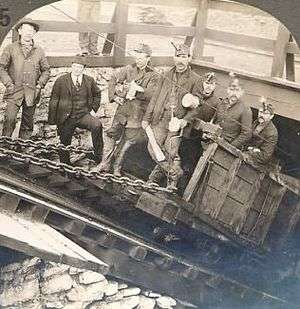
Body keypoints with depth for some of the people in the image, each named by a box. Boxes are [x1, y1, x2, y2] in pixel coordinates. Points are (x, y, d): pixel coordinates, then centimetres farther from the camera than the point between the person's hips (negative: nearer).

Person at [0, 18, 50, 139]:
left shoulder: (39, 51, 13)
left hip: (31, 93, 3)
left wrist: (40, 85, 2)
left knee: (27, 124, 5)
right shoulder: (10, 49, 6)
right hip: (14, 92, -2)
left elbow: (46, 70, 17)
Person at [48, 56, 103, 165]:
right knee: (64, 144, 6)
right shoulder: (61, 81, -1)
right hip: (66, 119, 0)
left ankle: (99, 158, -21)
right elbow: (53, 101, 1)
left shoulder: (89, 81, 5)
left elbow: (97, 94, 24)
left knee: (97, 125, -28)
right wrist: (52, 120, -2)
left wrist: (94, 108, 10)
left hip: (83, 115, 0)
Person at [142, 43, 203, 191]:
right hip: (160, 119, 4)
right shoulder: (166, 76, 16)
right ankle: (174, 172, 12)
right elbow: (155, 98, 16)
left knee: (171, 151, -7)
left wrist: (185, 120, -14)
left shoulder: (195, 80, 3)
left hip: (177, 121, -4)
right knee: (153, 148, -5)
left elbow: (195, 105, -1)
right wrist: (146, 117, 12)